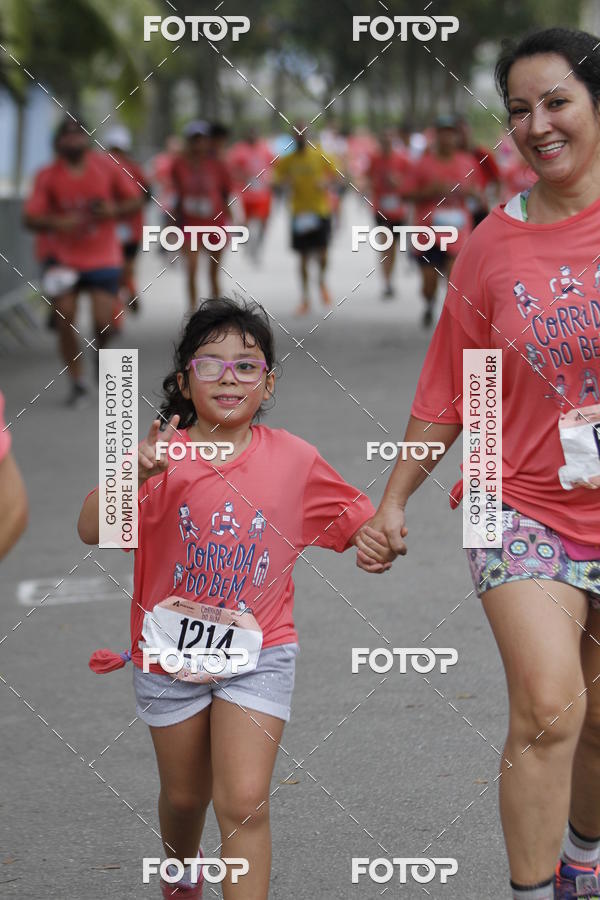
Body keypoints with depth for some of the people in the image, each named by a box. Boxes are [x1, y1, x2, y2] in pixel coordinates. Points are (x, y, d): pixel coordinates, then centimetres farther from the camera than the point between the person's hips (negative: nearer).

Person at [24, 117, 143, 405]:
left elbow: (135, 200, 4)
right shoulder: (48, 176, -5)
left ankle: (101, 349, 25)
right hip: (65, 259, 1)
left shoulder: (107, 167, -4)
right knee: (65, 321, -5)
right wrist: (57, 222, -27)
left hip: (103, 259, 0)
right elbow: (31, 218, -8)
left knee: (104, 324, -10)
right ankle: (77, 382, 11)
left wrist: (114, 211, -17)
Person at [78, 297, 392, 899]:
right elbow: (92, 532, -24)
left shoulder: (294, 460, -6)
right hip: (171, 652, 1)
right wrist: (136, 476, -41)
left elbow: (355, 518, 9)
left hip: (257, 652, -1)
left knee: (244, 802, -13)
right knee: (185, 796, 19)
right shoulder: (165, 453, -12)